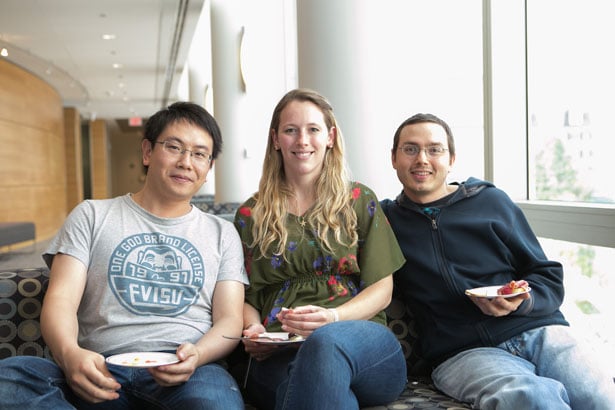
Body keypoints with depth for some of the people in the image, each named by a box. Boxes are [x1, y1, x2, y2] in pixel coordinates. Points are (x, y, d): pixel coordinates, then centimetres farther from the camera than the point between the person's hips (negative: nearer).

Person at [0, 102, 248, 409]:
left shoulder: (222, 233, 19)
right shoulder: (92, 217, 16)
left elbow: (230, 320, 10)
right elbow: (60, 300, 4)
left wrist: (196, 356, -14)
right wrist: (69, 353, -19)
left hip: (189, 373, -1)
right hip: (101, 374, 2)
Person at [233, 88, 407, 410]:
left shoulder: (360, 202, 14)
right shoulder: (250, 215, 18)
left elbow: (381, 289, 9)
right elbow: (245, 296, 18)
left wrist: (333, 317, -11)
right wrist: (254, 330, -5)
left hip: (363, 339, 1)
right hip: (279, 354, -1)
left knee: (327, 340, -40)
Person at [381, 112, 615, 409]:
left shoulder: (491, 201, 15)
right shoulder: (385, 220, 15)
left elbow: (549, 277, 14)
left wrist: (520, 301, -6)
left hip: (538, 331, 2)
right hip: (463, 351, -1)